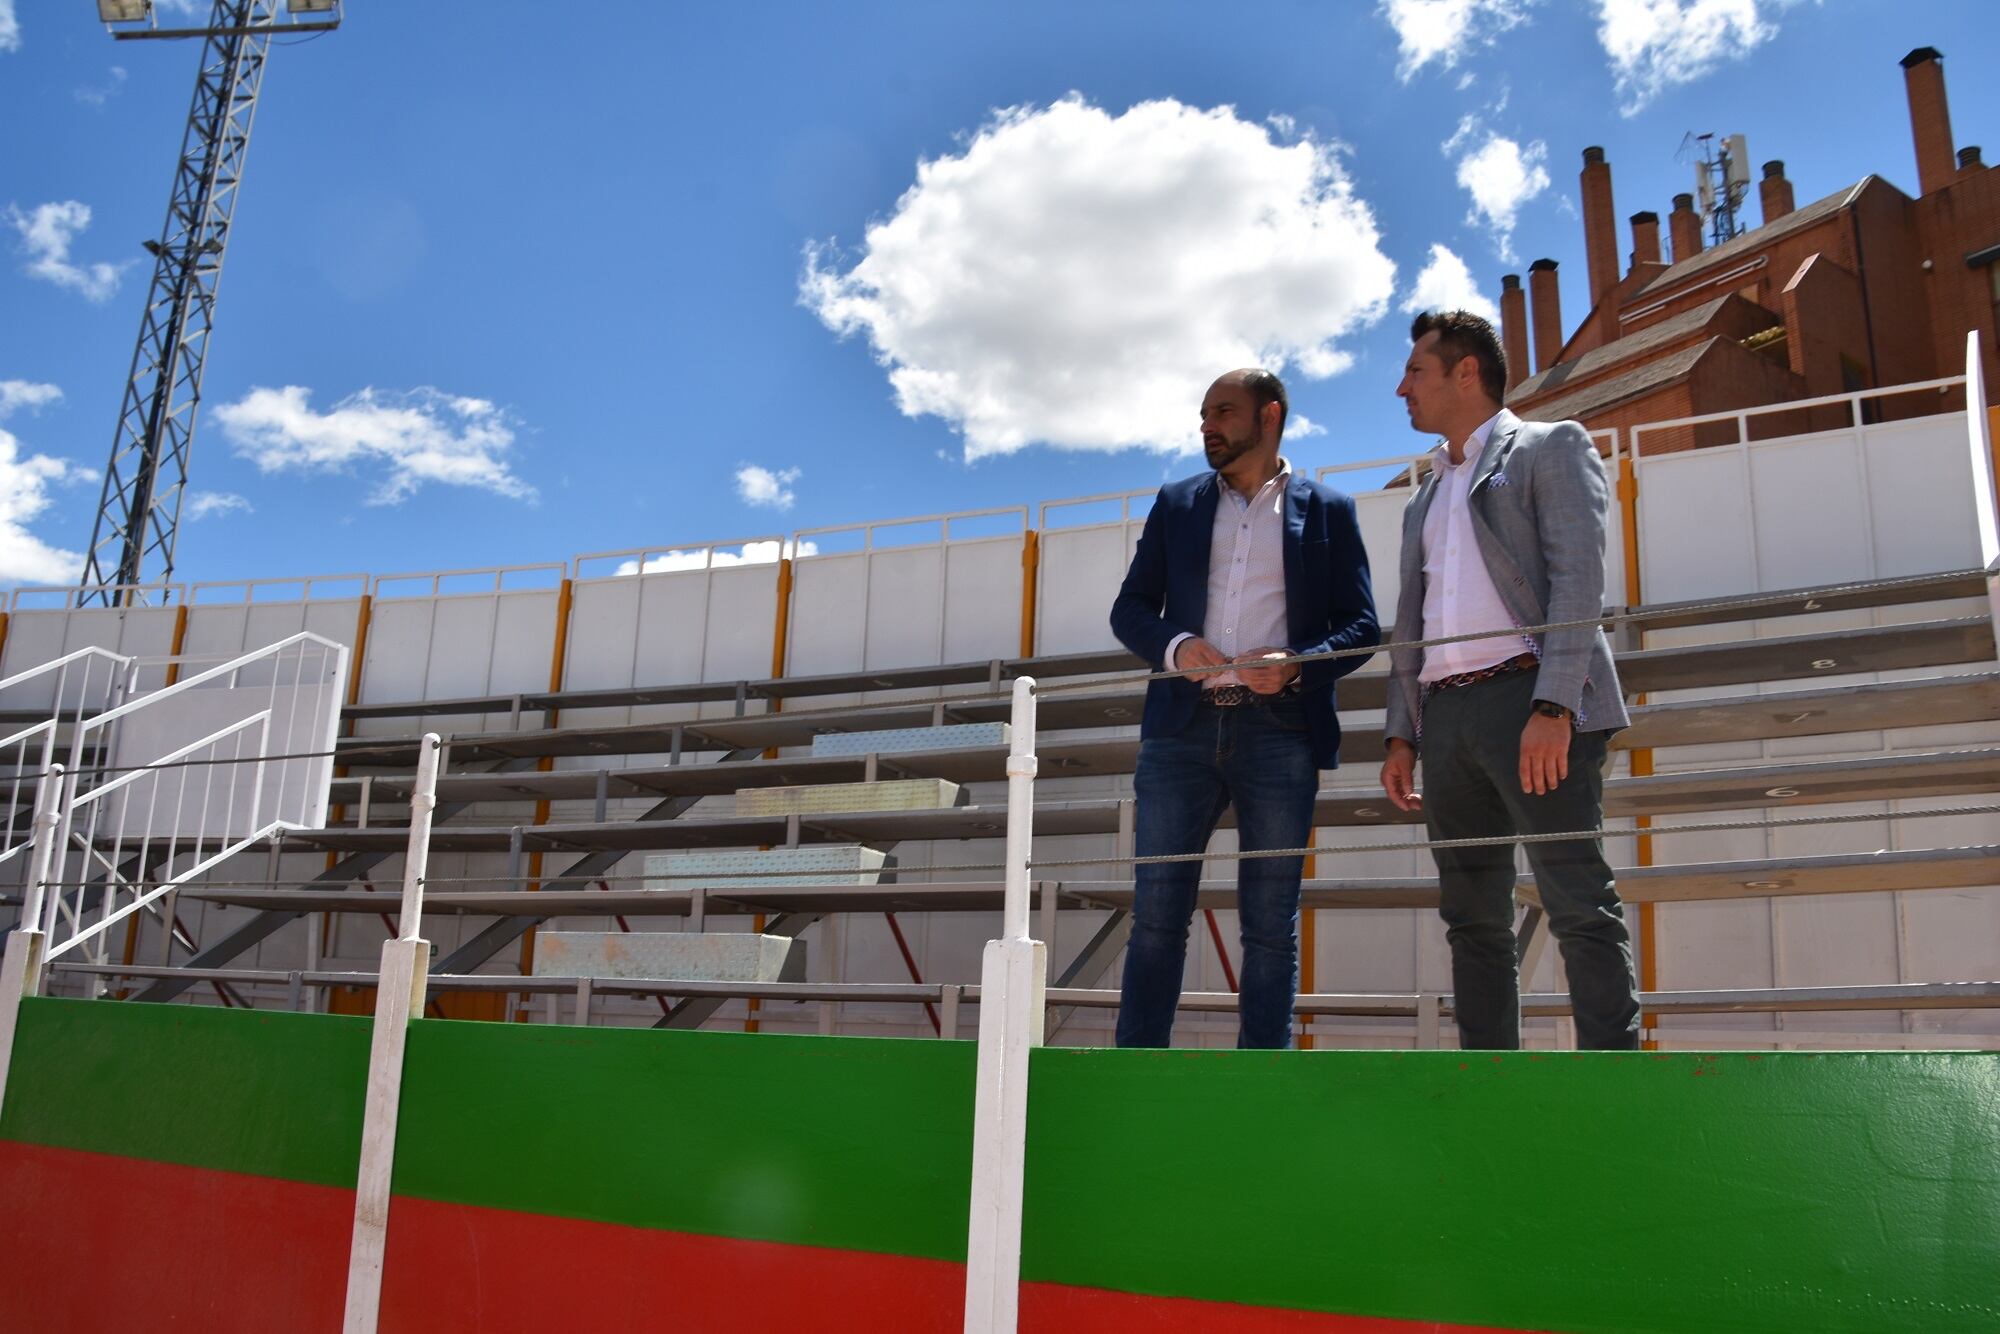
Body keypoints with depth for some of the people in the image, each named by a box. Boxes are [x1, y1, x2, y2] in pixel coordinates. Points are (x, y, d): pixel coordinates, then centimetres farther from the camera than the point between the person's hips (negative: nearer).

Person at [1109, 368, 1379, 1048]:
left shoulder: (1328, 510, 11)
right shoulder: (1176, 503, 17)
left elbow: (1361, 625, 7)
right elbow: (1129, 608, 14)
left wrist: (1298, 664, -12)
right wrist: (1174, 646, -7)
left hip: (1280, 730, -1)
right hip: (1183, 726, 2)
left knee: (1271, 921, 1)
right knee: (1157, 911, -1)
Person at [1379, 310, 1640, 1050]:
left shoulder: (1551, 447, 6)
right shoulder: (1425, 497, 27)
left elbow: (1578, 581, -7)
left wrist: (1552, 707, -19)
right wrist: (1401, 734, 12)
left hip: (1530, 699, -7)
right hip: (1446, 717, 7)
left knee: (1578, 904, -10)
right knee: (1474, 921, 5)